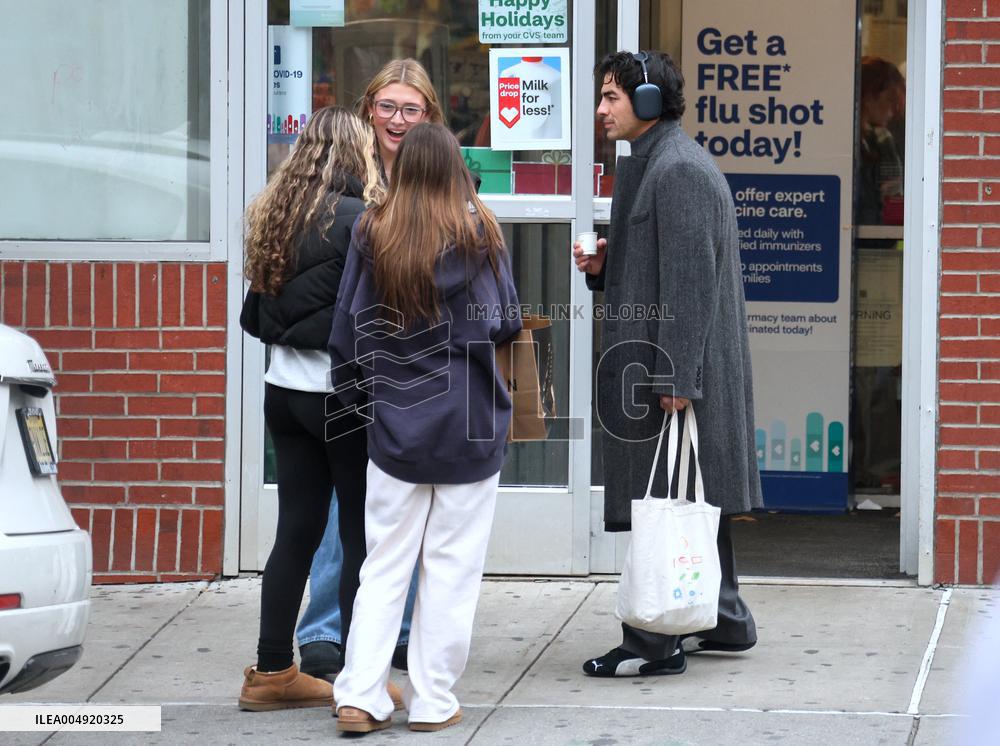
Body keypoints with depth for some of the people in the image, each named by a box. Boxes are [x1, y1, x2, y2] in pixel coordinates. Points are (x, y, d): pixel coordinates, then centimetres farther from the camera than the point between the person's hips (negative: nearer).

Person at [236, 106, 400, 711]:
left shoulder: (276, 215, 7)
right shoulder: (357, 219, -15)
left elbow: (256, 314, 13)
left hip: (284, 388, 7)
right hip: (341, 393, -7)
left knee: (297, 530, 12)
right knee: (363, 538, 2)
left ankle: (273, 672, 15)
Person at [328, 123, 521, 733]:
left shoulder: (373, 236, -2)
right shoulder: (479, 234, -7)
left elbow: (347, 332, 3)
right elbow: (507, 322, 0)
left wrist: (358, 396, 17)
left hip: (396, 426, 2)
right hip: (471, 429, -2)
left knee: (385, 566, 8)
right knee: (452, 568, 5)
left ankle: (360, 696, 1)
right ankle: (433, 701, 7)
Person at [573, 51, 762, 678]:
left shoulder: (678, 169, -16)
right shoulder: (654, 162, 17)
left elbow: (689, 278, -21)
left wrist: (674, 376, -23)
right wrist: (603, 265, 6)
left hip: (676, 366, -11)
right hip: (671, 366, 11)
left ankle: (657, 643, -4)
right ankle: (725, 622, 26)